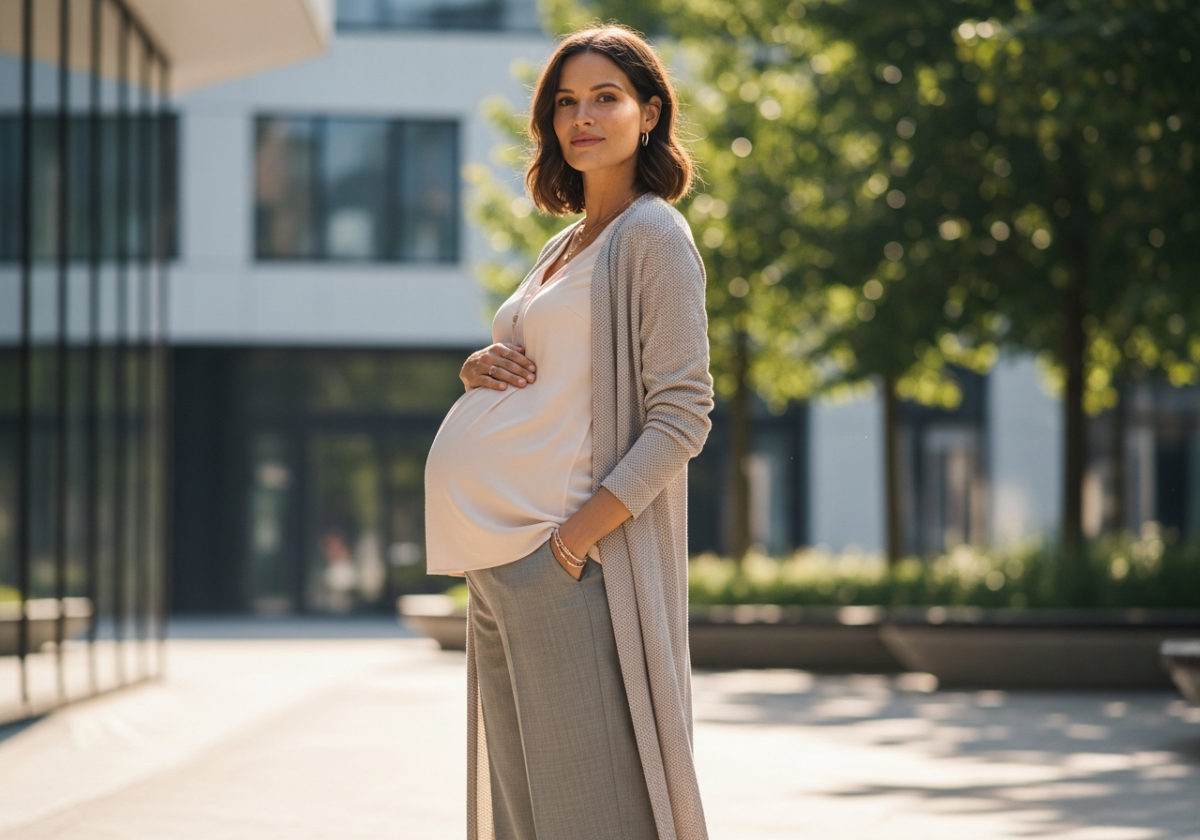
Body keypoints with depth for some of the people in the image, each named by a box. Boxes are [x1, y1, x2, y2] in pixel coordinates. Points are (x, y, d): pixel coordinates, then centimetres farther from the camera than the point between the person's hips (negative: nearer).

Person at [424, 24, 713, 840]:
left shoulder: (653, 236, -4)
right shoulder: (564, 247, 20)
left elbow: (681, 418, -12)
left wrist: (575, 537, -19)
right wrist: (478, 368, 5)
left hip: (564, 561, -9)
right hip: (496, 561, 9)